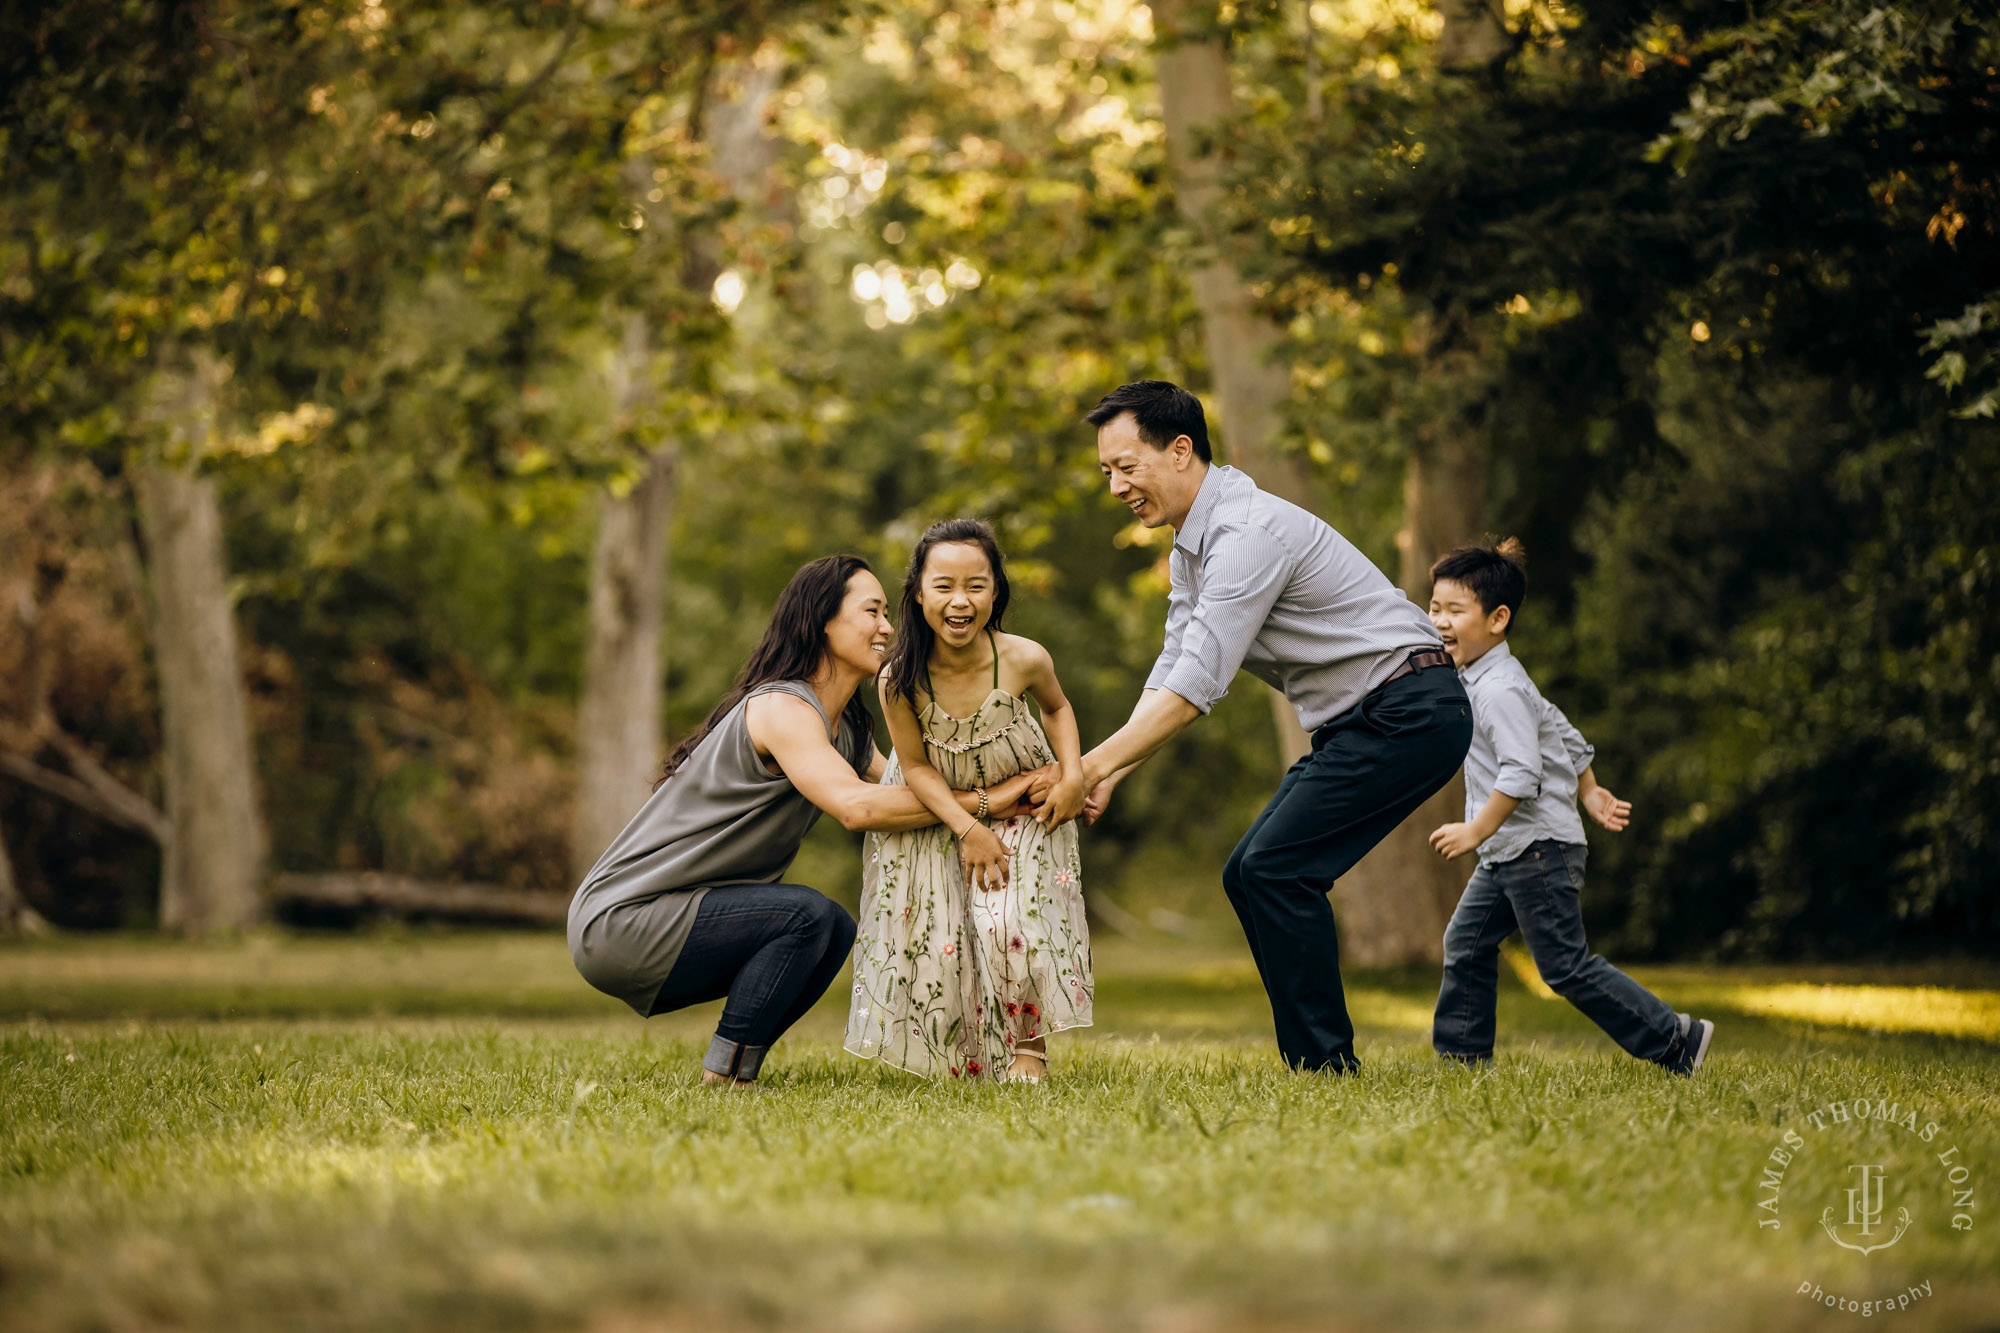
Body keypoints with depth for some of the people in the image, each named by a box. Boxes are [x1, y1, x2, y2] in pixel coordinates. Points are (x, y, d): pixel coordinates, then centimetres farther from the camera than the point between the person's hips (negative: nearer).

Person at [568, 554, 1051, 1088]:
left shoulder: (845, 730, 14)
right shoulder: (781, 708, -18)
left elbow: (911, 789, 13)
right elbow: (856, 805, -32)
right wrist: (982, 801, -25)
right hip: (619, 923, -10)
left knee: (836, 930, 7)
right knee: (808, 915, -21)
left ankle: (729, 1073, 8)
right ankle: (722, 1079, -14)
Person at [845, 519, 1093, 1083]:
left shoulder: (1024, 660, -26)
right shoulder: (900, 679, -27)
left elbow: (1056, 708, -1)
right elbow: (915, 766, -14)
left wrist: (1073, 774, -14)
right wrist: (968, 830, -24)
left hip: (1023, 809, -1)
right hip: (934, 811, 1)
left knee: (1009, 922, -20)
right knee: (934, 937, -2)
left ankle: (1028, 1043, 6)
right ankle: (959, 1059, 25)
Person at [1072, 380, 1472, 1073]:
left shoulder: (1248, 532, -21)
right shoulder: (1192, 546, 12)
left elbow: (1197, 684, -25)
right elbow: (1171, 672, 11)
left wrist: (1092, 765, -23)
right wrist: (1110, 775, -3)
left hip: (1408, 713, -10)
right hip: (1355, 722, 10)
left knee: (1275, 868, -16)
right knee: (1249, 875, 5)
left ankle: (1325, 1064, -11)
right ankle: (1322, 1061, 8)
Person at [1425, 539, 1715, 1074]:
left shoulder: (1499, 690, -19)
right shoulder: (1480, 680, 14)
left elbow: (1521, 775, -27)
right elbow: (1567, 737, 22)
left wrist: (1476, 831, -24)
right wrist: (1589, 793, 27)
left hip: (1539, 848, -10)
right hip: (1507, 853, 10)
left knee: (1566, 967, -7)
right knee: (1466, 944, 11)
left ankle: (1675, 1039, -1)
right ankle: (1462, 1053, 18)